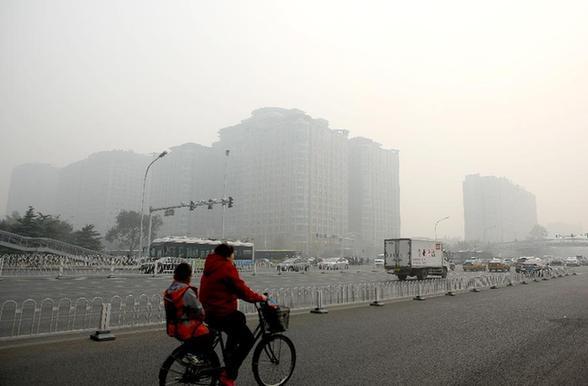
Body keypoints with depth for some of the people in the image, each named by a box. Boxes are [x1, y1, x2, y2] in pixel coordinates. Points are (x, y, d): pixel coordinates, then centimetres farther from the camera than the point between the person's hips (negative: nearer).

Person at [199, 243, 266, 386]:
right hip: (223, 314, -10)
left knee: (240, 317, 31)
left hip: (210, 312, 10)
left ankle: (229, 357, 30)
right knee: (248, 339, 1)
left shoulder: (210, 268, 13)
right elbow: (242, 290, -15)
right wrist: (260, 297, -2)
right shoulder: (227, 268, -16)